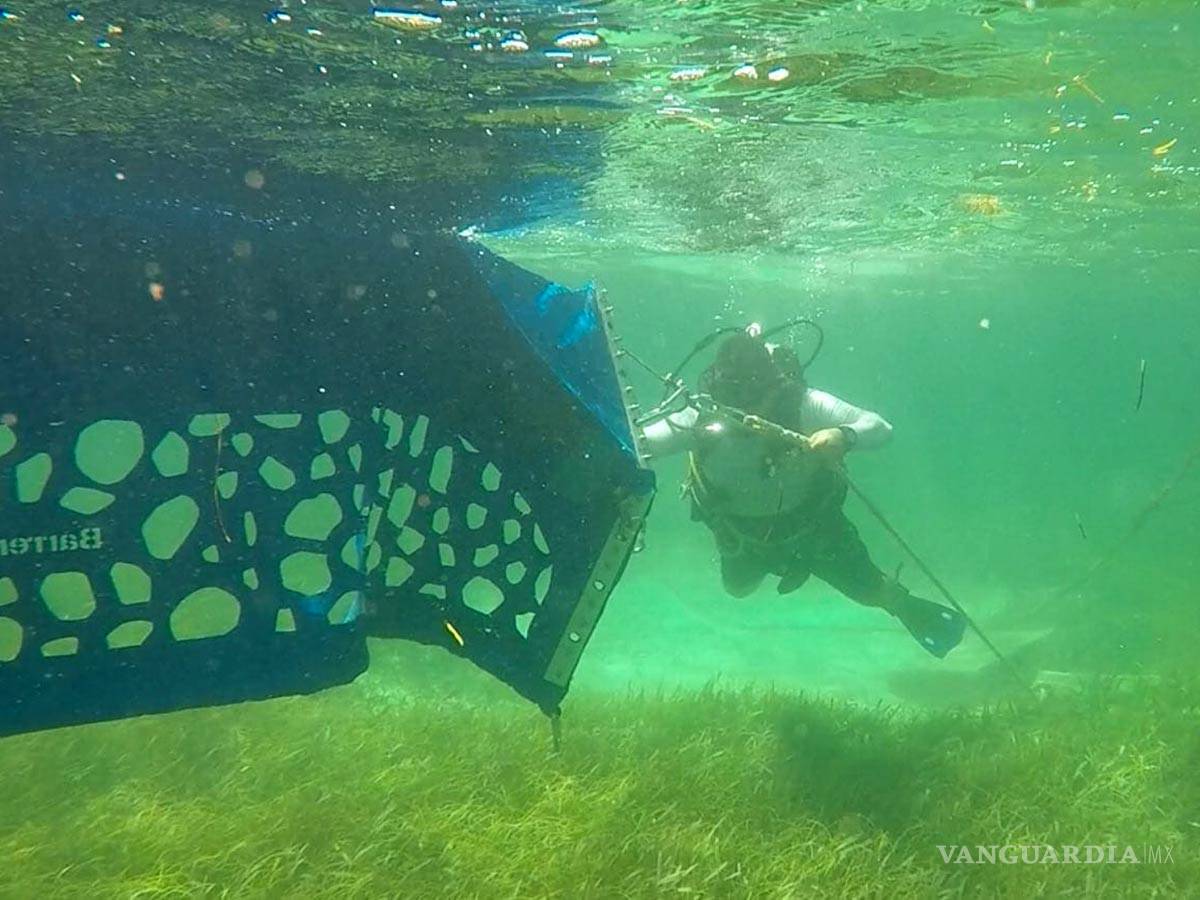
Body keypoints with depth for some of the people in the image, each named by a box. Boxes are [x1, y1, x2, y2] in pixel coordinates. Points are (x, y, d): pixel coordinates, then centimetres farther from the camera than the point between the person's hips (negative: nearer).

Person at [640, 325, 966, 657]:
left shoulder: (804, 404, -34)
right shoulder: (706, 417, -34)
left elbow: (880, 428, -35)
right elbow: (641, 443, -41)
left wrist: (842, 436, -57)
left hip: (812, 518, -2)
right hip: (744, 530, 2)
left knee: (869, 589, 10)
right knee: (739, 588, 29)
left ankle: (908, 609, 47)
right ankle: (794, 563, 61)